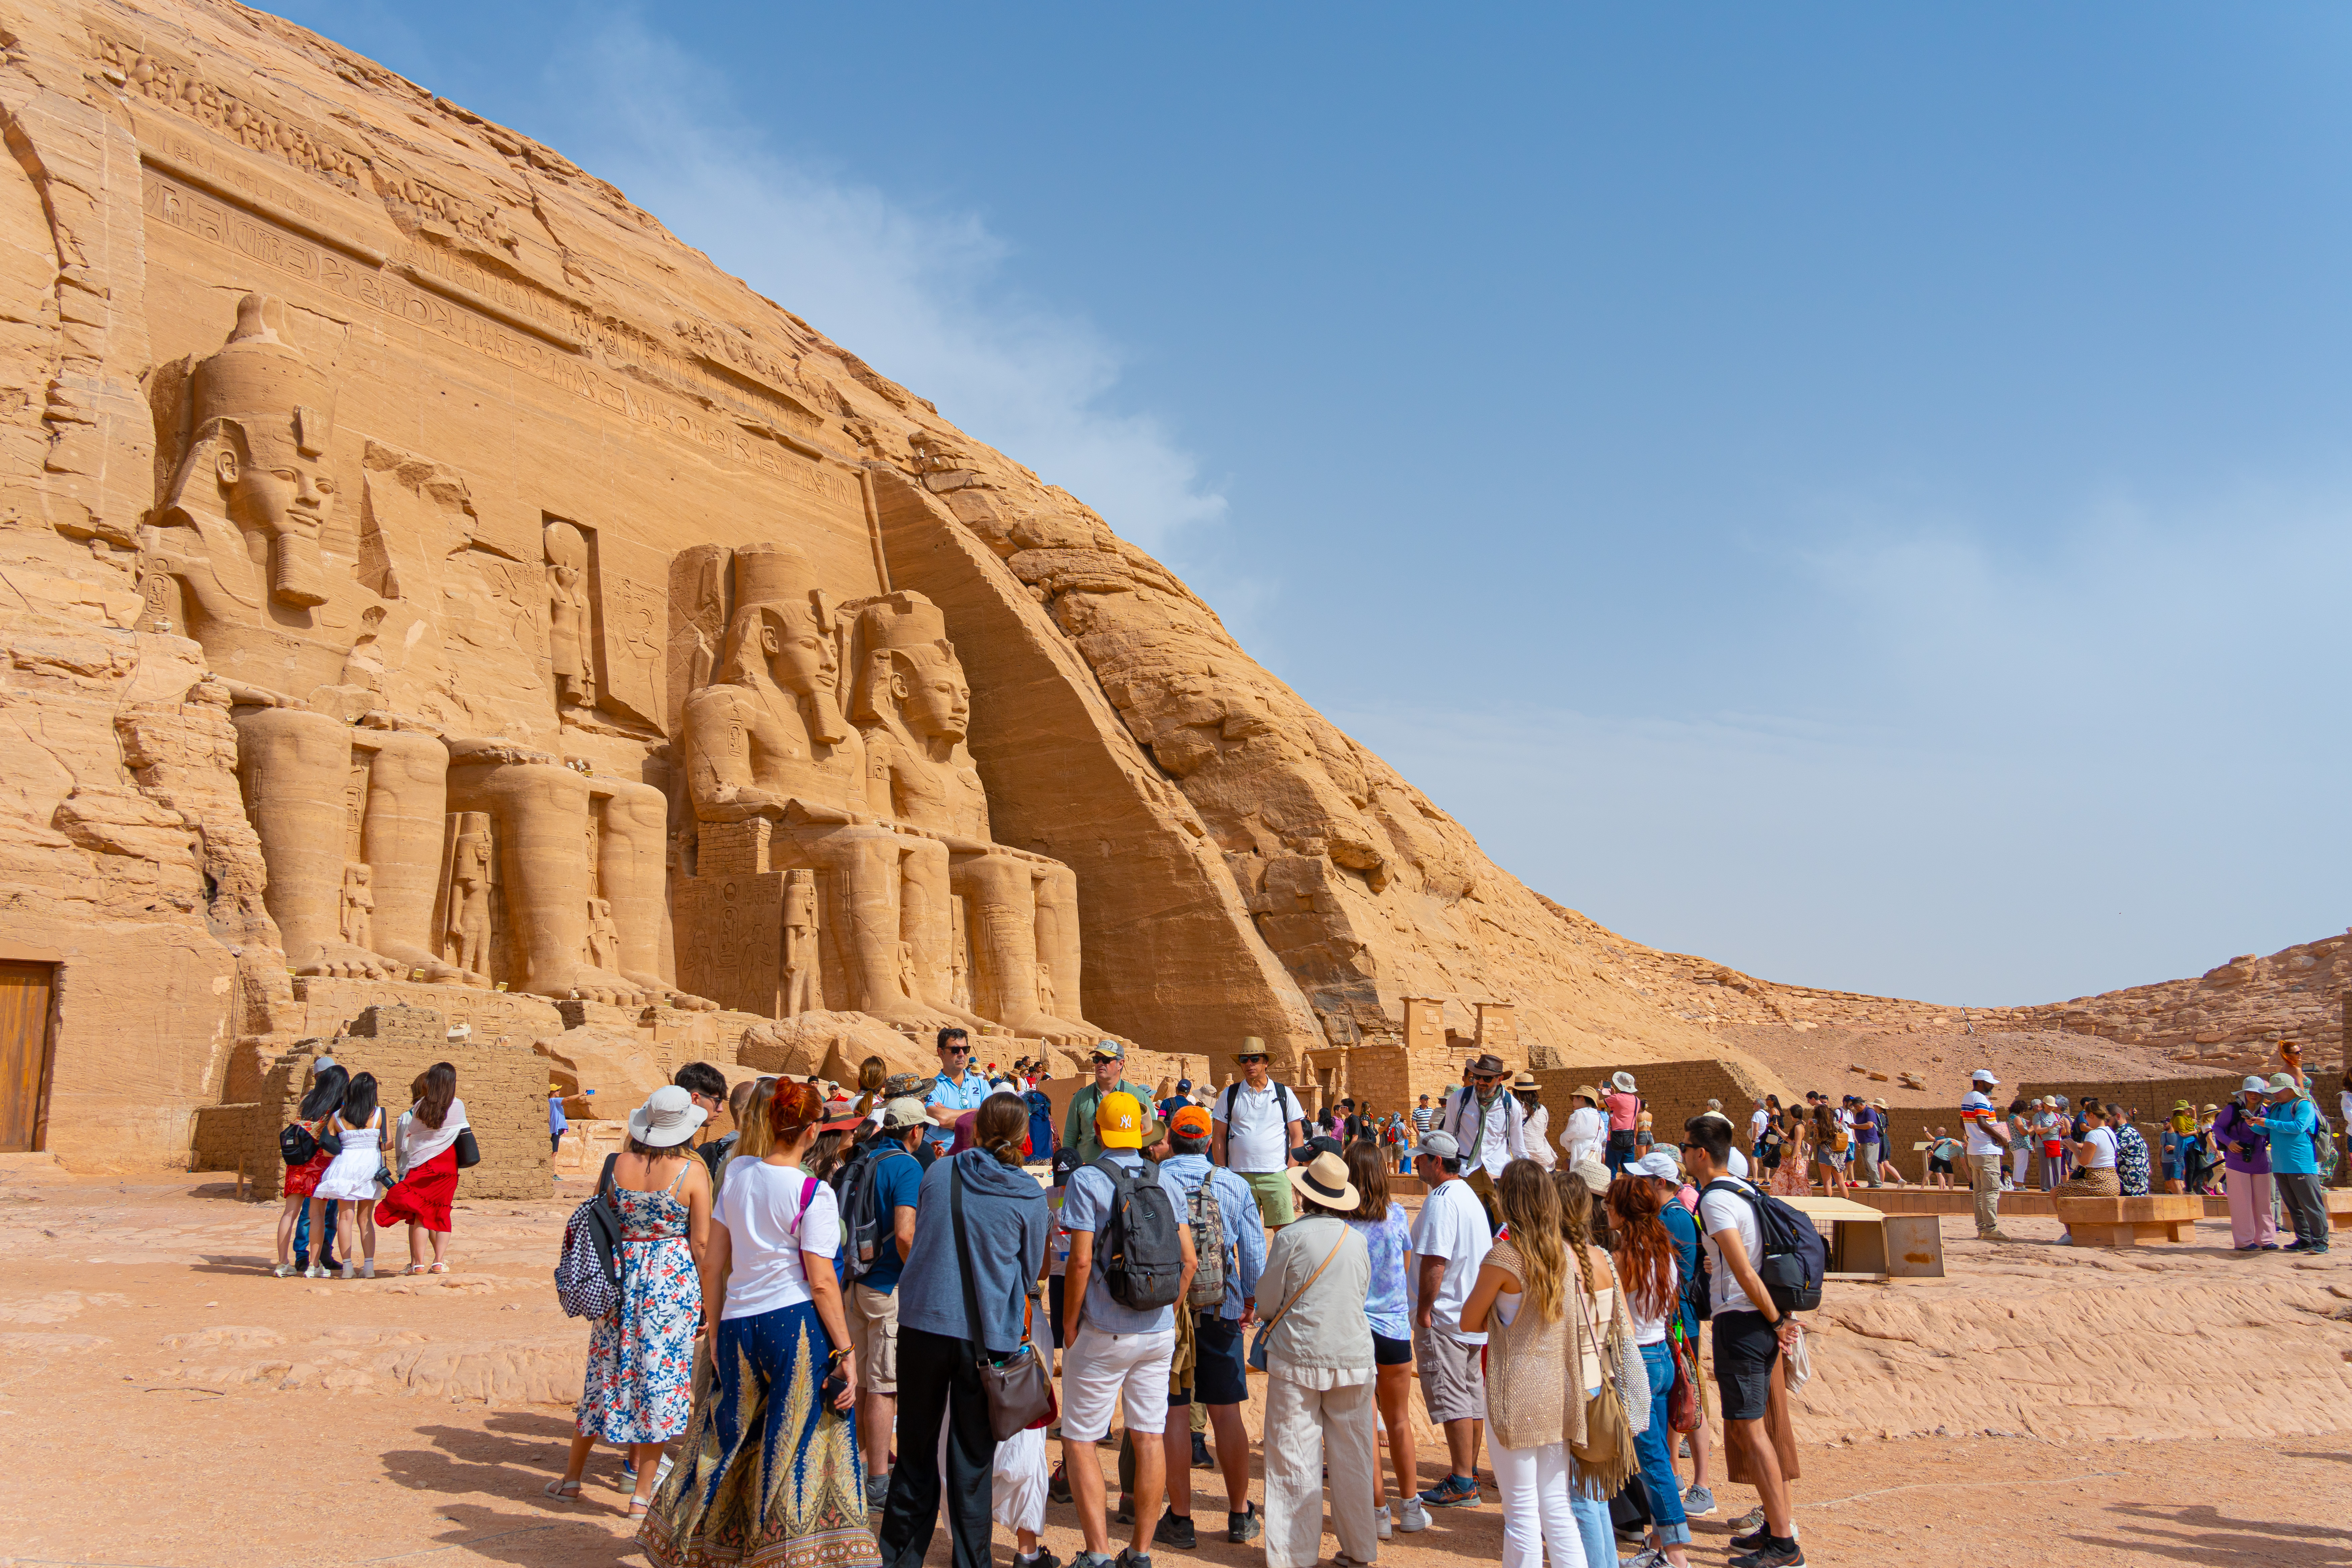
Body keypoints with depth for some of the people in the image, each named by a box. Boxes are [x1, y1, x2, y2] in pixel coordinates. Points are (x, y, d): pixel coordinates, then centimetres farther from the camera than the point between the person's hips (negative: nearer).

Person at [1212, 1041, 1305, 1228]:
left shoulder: (1284, 1094, 8)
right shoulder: (1229, 1095, 9)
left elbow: (1297, 1137, 8)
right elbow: (1219, 1137, 9)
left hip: (1276, 1177, -1)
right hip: (1239, 1177, 1)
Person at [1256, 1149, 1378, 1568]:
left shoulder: (1292, 1237, -10)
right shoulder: (1356, 1240, 1)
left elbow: (1268, 1295, -3)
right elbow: (1361, 1294, 12)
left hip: (1298, 1356, -4)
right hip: (1353, 1356, 4)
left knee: (1295, 1456, 3)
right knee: (1351, 1454, 12)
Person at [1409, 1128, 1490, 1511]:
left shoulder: (1441, 1200, -19)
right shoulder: (1470, 1196, 14)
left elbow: (1435, 1261, -25)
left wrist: (1423, 1309, -18)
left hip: (1444, 1319, -10)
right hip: (1474, 1315, 10)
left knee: (1452, 1401, -4)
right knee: (1472, 1397, 14)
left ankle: (1462, 1484, -1)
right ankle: (1469, 1473, 23)